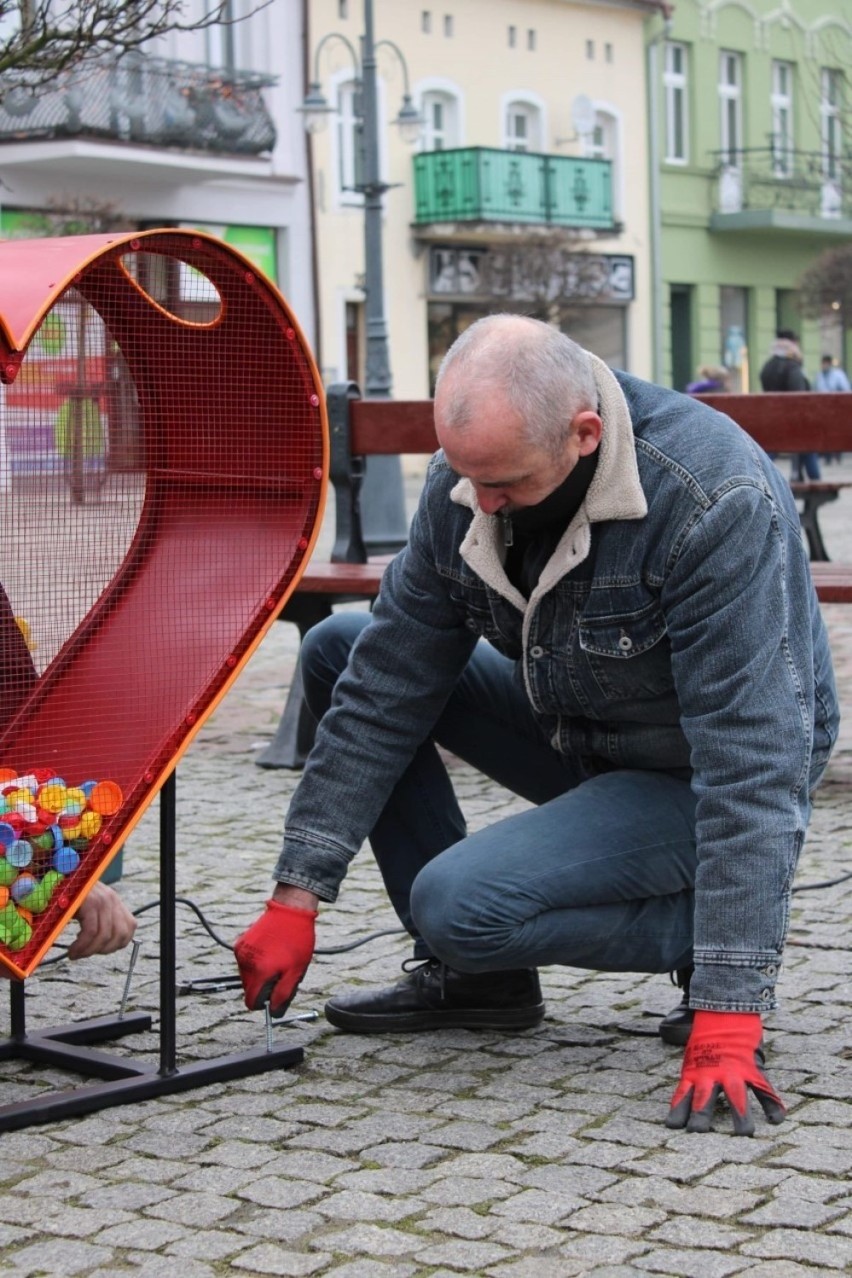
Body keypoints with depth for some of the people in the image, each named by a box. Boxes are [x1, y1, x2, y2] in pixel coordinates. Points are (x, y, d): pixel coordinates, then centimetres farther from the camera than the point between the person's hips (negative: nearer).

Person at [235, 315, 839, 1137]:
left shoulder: (716, 504, -32)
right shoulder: (465, 484, -12)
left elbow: (752, 762, -35)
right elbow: (385, 693, -8)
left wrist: (727, 1017, -39)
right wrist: (296, 898, -11)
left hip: (691, 781, -7)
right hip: (578, 735, 7)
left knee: (457, 904, -26)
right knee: (339, 653, -2)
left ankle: (709, 928, -2)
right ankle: (471, 971, 1)